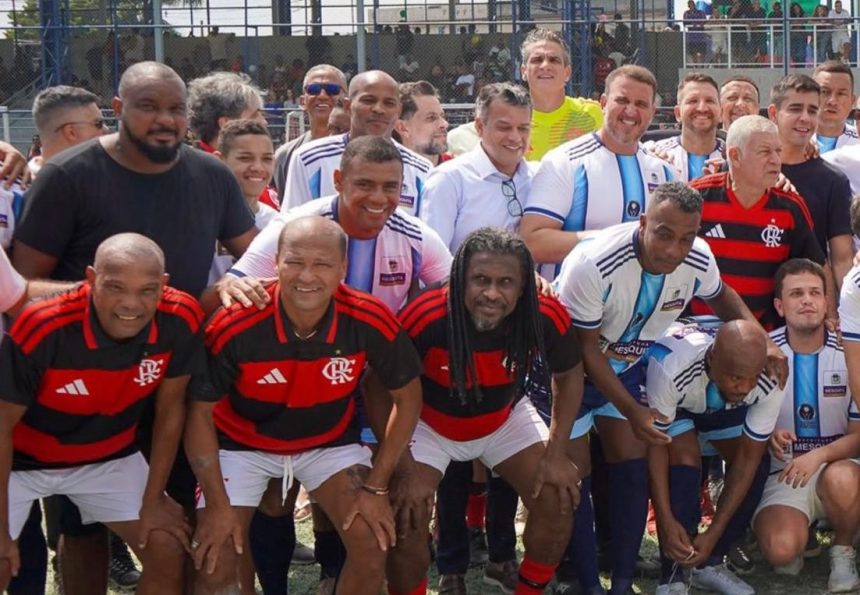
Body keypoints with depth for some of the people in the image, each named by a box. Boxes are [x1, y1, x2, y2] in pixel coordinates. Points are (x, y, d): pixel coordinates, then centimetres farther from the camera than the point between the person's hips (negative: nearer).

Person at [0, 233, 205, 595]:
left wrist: (153, 502, -3)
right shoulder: (43, 328, -33)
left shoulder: (180, 320, -25)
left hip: (109, 457, 3)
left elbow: (170, 410, -9)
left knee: (170, 554, -1)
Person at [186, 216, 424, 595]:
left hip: (329, 440, 2)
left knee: (374, 544, -12)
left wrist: (376, 486, -11)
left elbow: (407, 397, -9)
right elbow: (200, 411, -16)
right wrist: (217, 503, -17)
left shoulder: (370, 321, -25)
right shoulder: (235, 326, -30)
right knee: (214, 562, -13)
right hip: (241, 442, -1)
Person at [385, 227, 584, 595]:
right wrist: (404, 467, -23)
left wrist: (556, 452, -11)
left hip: (506, 419, 3)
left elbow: (569, 375, -6)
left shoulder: (546, 317, -28)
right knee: (406, 513, -20)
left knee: (558, 499, -7)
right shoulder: (426, 317, -37)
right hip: (429, 422, -3)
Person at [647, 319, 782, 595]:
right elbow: (655, 445, -31)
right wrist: (666, 521, -36)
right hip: (671, 401, -3)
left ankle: (710, 562, 5)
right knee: (684, 458, -27)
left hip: (723, 405, 3)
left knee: (758, 466, -13)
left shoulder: (770, 383, -34)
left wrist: (714, 534, -26)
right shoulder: (669, 366, -44)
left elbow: (748, 459, -24)